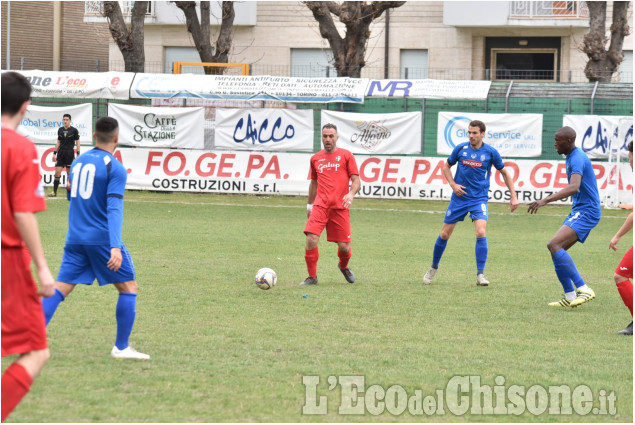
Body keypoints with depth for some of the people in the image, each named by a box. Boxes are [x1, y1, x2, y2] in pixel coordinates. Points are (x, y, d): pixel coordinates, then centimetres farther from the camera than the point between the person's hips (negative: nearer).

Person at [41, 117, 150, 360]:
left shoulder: (77, 162, 11)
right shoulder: (114, 168, -9)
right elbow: (114, 209, -19)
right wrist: (115, 247, -25)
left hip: (75, 239, 6)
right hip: (103, 239, -6)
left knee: (60, 289, 4)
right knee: (128, 287, 7)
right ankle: (121, 347, 5)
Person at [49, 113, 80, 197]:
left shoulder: (74, 130, -2)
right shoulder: (60, 130, 10)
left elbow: (77, 143, 0)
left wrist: (78, 154, -7)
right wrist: (54, 153, 12)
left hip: (70, 153, -4)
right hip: (61, 153, 4)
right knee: (57, 172, -3)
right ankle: (54, 191, -1)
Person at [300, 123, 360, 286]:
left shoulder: (346, 155, 4)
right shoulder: (316, 158, 14)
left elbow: (356, 181, 1)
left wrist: (351, 194, -19)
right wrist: (310, 205, 26)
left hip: (340, 207, -2)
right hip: (320, 205, 2)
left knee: (344, 246, -1)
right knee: (311, 239, -17)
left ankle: (343, 266, 34)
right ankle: (312, 276, -3)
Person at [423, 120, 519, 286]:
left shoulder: (491, 152, -5)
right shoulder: (460, 149, -3)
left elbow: (504, 172, 7)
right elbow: (446, 167, 12)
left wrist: (513, 196, 2)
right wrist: (453, 184, -6)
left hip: (479, 199, -2)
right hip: (459, 197, 2)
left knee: (481, 232, -21)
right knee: (444, 234, 6)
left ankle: (480, 275, -14)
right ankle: (433, 268, 27)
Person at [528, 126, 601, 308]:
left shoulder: (577, 159, -18)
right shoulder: (572, 157, 16)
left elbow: (574, 187, -34)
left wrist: (545, 201, -41)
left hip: (586, 211, -11)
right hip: (578, 211, 11)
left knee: (554, 245, -22)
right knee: (557, 250, 7)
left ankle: (583, 289, -24)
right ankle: (570, 297, 10)